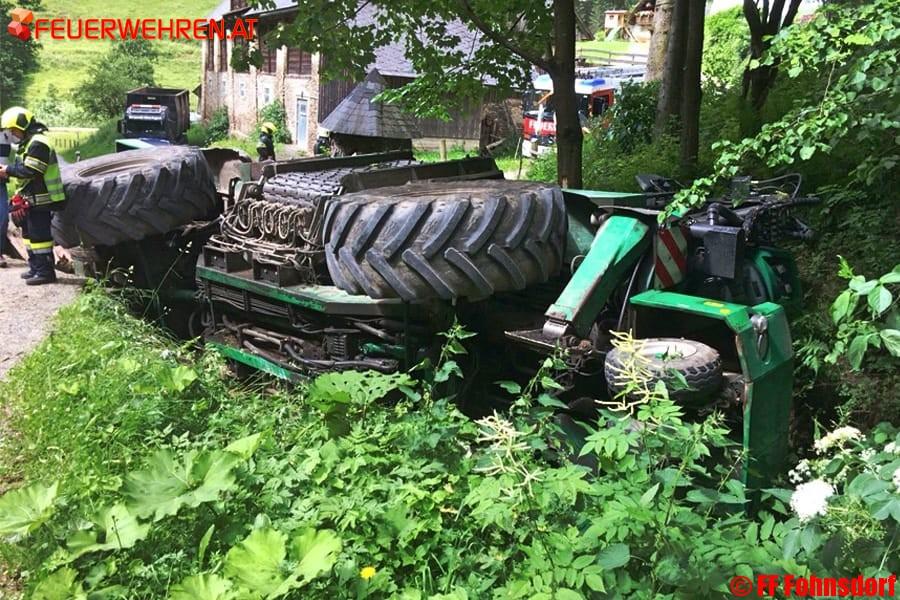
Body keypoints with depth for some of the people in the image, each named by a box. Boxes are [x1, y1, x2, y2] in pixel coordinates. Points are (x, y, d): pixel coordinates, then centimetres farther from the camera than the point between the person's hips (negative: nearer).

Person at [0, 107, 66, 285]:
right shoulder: (30, 143, 18)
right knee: (29, 233, 17)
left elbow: (30, 171, -23)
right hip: (32, 199, 11)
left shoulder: (38, 144, -17)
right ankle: (35, 268, 26)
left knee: (39, 235, -8)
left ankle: (45, 272, -3)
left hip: (40, 200, -11)